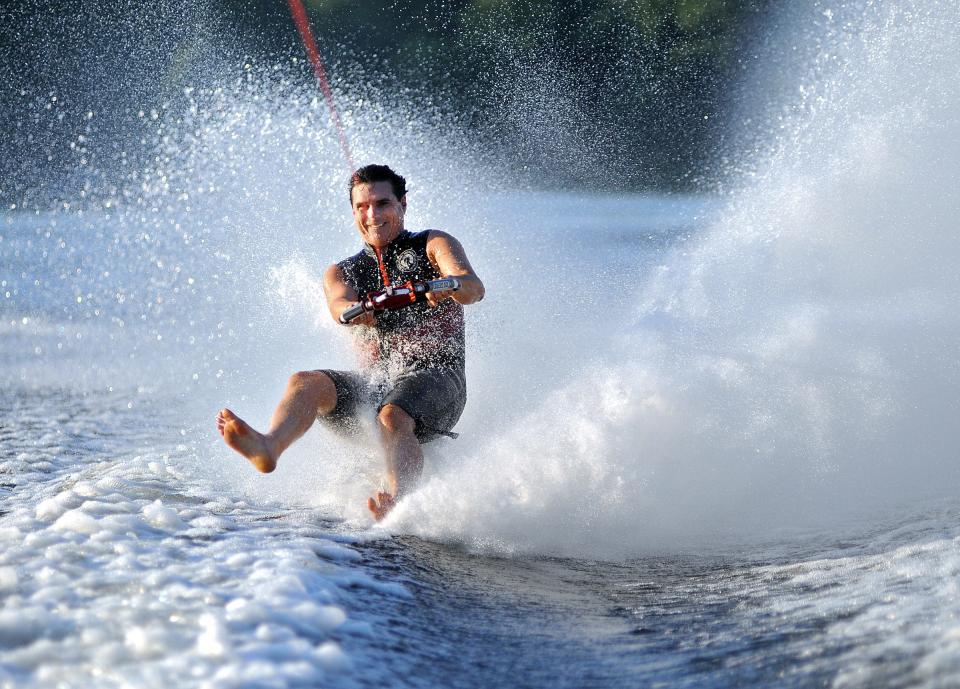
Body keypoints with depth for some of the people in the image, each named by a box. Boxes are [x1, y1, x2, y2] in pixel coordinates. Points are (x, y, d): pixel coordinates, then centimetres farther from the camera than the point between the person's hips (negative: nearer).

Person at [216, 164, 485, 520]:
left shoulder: (432, 245, 10)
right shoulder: (342, 272, 18)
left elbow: (474, 287, -11)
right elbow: (341, 305, -7)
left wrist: (450, 285, -37)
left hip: (434, 377, -3)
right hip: (374, 382, 4)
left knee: (393, 418, -36)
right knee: (306, 382, -25)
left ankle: (396, 502, -59)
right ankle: (268, 447, -53)